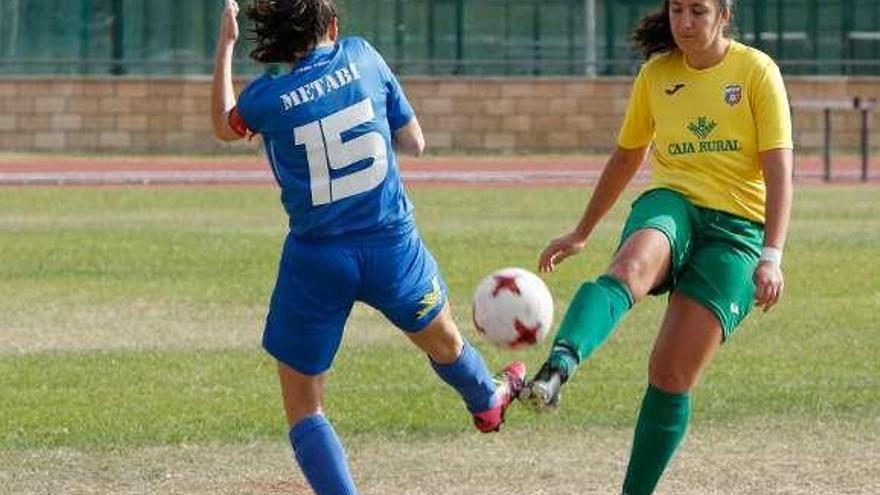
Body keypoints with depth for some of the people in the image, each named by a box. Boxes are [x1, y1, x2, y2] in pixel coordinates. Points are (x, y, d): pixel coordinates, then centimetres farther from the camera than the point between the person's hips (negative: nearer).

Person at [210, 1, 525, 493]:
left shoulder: (265, 97, -10)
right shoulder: (362, 57, -4)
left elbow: (224, 127, 15)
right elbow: (414, 143, 6)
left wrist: (225, 46, 19)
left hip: (316, 259, -3)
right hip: (393, 245, 3)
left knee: (303, 408, 7)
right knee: (442, 340, 33)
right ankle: (487, 400, 63)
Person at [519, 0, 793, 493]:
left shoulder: (756, 71, 0)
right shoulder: (656, 74, 11)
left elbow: (779, 170, -6)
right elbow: (627, 158, 24)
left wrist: (772, 256, -18)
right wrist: (582, 233, 29)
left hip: (737, 228, -2)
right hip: (671, 205, 2)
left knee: (673, 376, -12)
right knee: (632, 265, -37)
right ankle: (556, 370, -63)